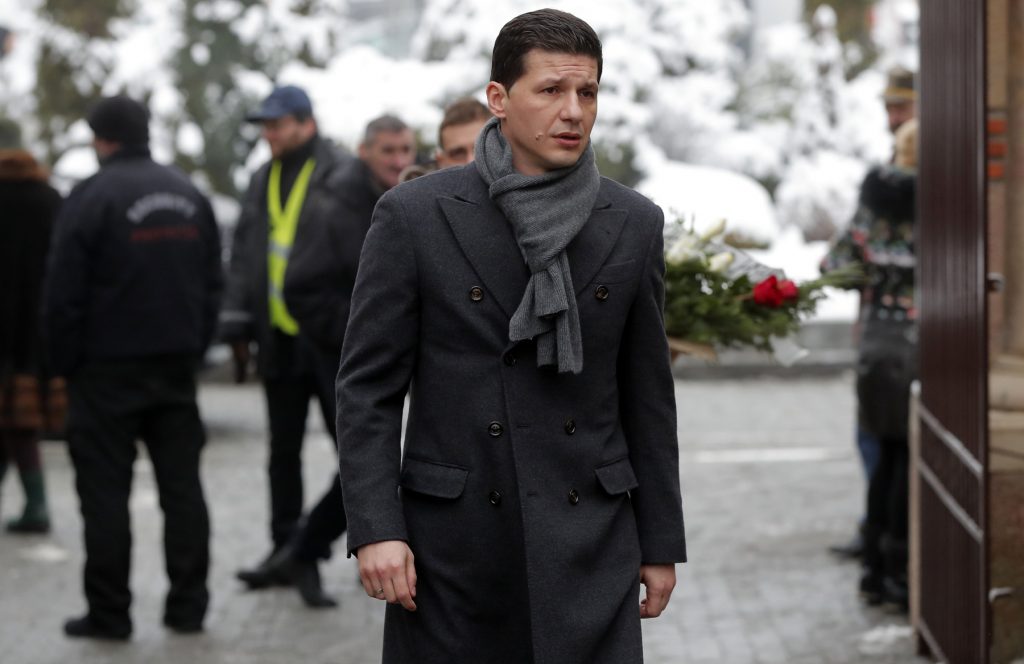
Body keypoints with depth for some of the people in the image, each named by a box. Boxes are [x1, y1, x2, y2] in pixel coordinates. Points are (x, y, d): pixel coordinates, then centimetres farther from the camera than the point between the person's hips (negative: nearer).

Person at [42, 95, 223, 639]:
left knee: (105, 491, 1)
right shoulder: (190, 196, 8)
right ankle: (187, 605, 12)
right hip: (176, 367, 6)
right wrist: (195, 347, 15)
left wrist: (65, 364, -2)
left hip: (108, 369, -5)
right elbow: (213, 283, 12)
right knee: (182, 485, 10)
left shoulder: (91, 198, -12)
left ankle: (108, 613, 3)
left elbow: (63, 293, -12)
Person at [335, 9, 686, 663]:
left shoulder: (634, 224, 5)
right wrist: (375, 529, -12)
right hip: (451, 545, -1)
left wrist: (661, 543, 10)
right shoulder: (413, 216, -3)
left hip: (588, 546, 2)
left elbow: (647, 394, 10)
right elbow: (368, 386, -3)